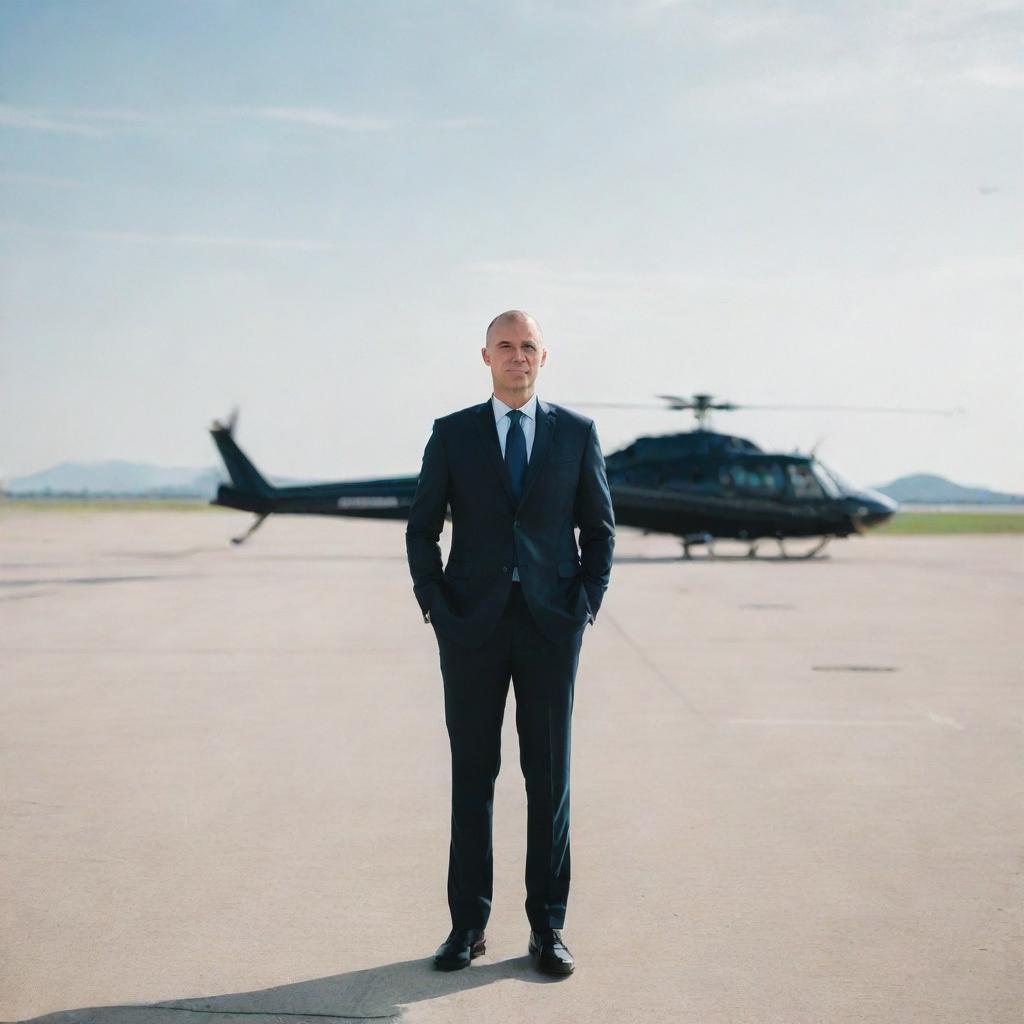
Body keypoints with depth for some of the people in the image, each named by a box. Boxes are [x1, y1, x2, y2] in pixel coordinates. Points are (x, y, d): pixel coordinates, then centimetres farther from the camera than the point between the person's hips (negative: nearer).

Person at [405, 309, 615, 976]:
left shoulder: (577, 433, 6)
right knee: (472, 774, 4)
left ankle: (548, 926, 12)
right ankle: (468, 925, 13)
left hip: (552, 622, 0)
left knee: (550, 774, 3)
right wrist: (434, 604, -3)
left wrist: (588, 604, -2)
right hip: (472, 623, 0)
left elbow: (600, 527, 9)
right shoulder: (452, 434, 5)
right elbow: (422, 528, 7)